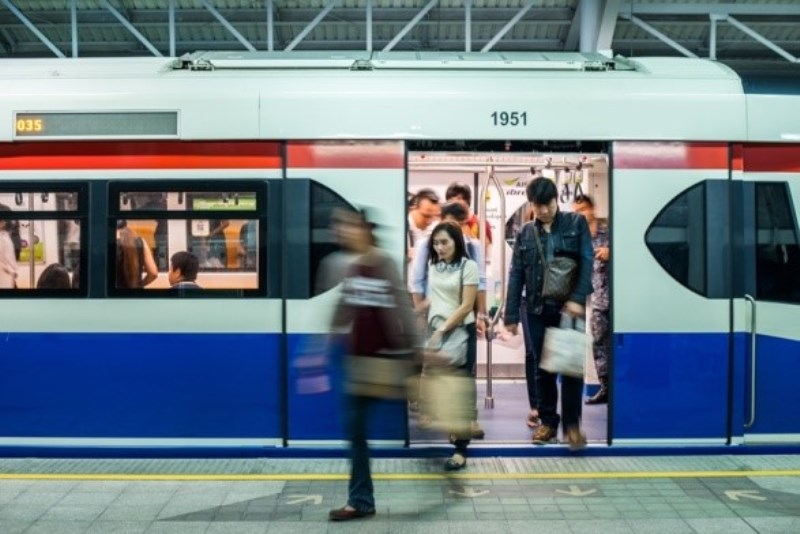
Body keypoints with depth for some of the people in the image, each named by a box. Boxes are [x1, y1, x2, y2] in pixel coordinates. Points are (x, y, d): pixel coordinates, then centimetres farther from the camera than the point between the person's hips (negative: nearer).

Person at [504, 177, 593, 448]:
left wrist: (578, 298, -17)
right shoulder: (525, 232, 7)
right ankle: (548, 421, 18)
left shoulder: (577, 223, 2)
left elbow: (587, 262, -5)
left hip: (569, 307, -2)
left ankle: (571, 423, 9)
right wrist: (511, 315, 2)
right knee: (542, 367, 8)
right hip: (538, 309, 2)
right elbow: (516, 275, 7)